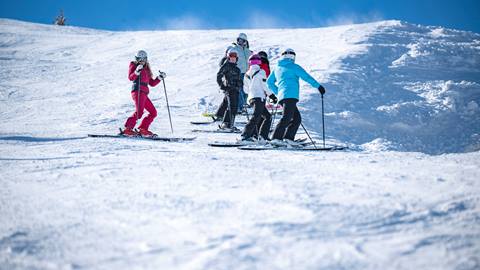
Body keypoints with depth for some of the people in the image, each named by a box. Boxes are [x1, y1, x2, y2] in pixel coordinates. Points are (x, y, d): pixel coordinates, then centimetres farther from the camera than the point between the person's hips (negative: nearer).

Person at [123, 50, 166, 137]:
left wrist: (160, 77, 16)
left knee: (153, 112, 7)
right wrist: (137, 71, -29)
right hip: (138, 91, -8)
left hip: (144, 94, 8)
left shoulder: (146, 69, 26)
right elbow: (130, 78, -12)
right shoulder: (134, 66, 6)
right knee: (139, 112, -24)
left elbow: (152, 83, 27)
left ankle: (143, 129, 6)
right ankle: (128, 129, -28)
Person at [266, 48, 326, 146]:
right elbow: (306, 77, -1)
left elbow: (269, 82, 28)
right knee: (286, 118, -17)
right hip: (290, 96, -8)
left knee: (297, 118, 11)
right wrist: (318, 86, 3)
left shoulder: (277, 68, 22)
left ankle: (288, 138, -2)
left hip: (282, 97, 8)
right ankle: (276, 138, -28)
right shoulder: (294, 67, 2)